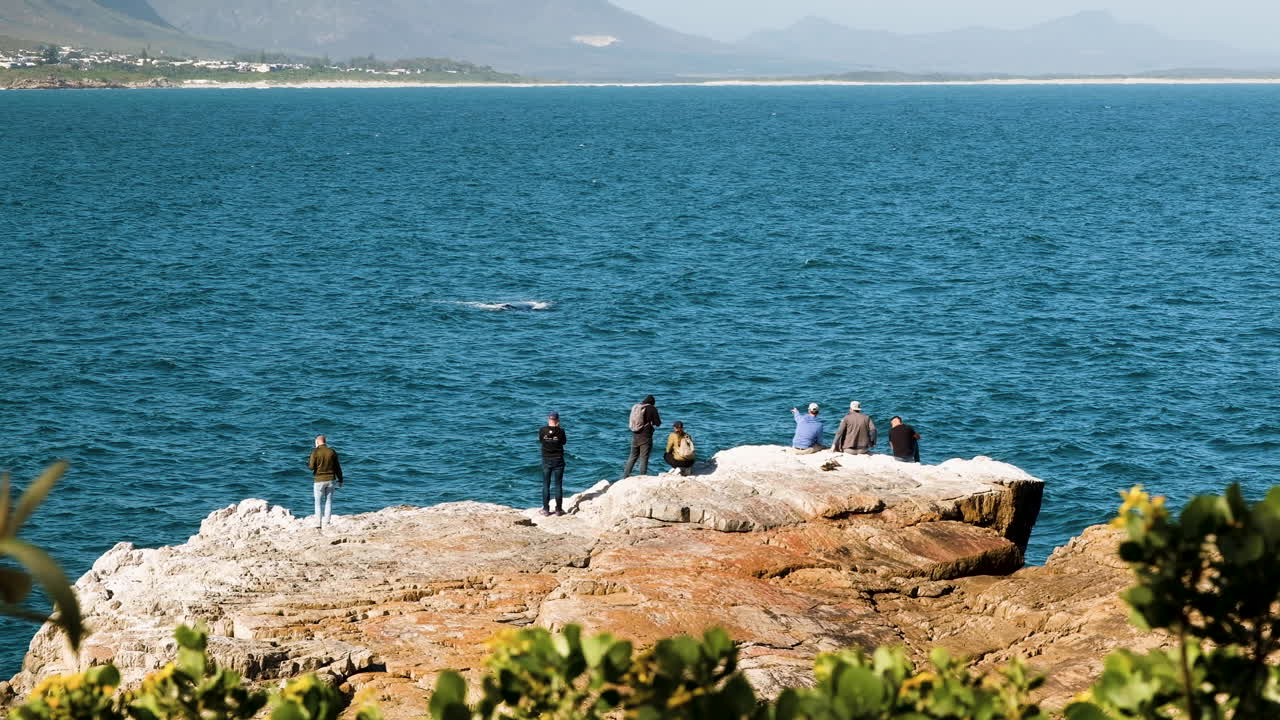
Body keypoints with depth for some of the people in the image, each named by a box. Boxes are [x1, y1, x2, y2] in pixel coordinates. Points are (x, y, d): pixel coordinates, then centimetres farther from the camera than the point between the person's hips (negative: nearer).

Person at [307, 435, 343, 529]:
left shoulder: (315, 452, -8)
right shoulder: (332, 452, 3)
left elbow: (311, 467, -11)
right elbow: (337, 467, 6)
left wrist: (307, 464, 12)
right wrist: (340, 479, 14)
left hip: (319, 480, -3)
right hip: (330, 479, 3)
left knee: (318, 502, 4)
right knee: (328, 501, 8)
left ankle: (318, 523, 3)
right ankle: (327, 522, 4)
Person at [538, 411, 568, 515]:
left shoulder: (542, 430, -9)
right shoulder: (560, 431, -12)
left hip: (546, 460, 1)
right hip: (558, 460, -1)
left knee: (546, 485, 8)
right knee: (558, 485, 6)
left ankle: (546, 509, 8)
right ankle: (559, 509, 8)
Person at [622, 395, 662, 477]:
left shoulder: (635, 407, 7)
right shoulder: (652, 409, -9)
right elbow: (658, 423, -7)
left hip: (635, 435, 5)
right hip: (646, 436, -5)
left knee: (633, 456, 17)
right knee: (644, 458, 1)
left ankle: (626, 474, 17)